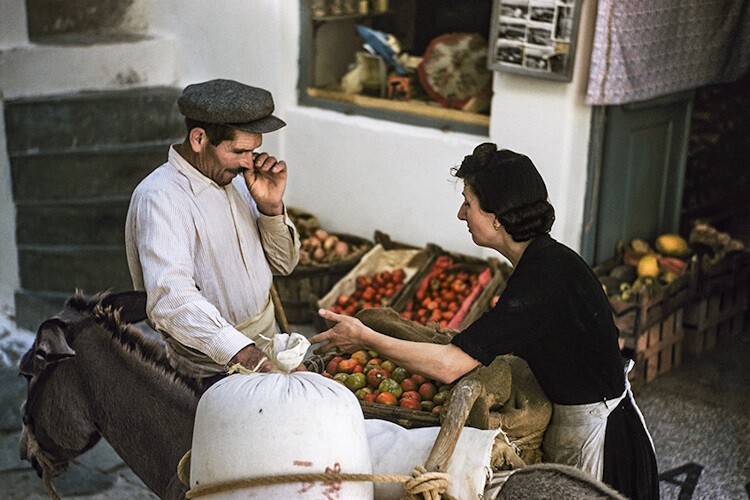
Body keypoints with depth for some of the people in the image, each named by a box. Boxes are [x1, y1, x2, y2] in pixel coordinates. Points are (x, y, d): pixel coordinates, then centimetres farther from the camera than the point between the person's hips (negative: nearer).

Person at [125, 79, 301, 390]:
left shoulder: (235, 179, 11)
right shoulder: (160, 198, -16)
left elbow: (284, 263, 17)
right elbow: (171, 301, -30)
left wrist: (271, 206, -1)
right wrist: (242, 353, -43)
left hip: (265, 355, 8)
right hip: (212, 373, -8)